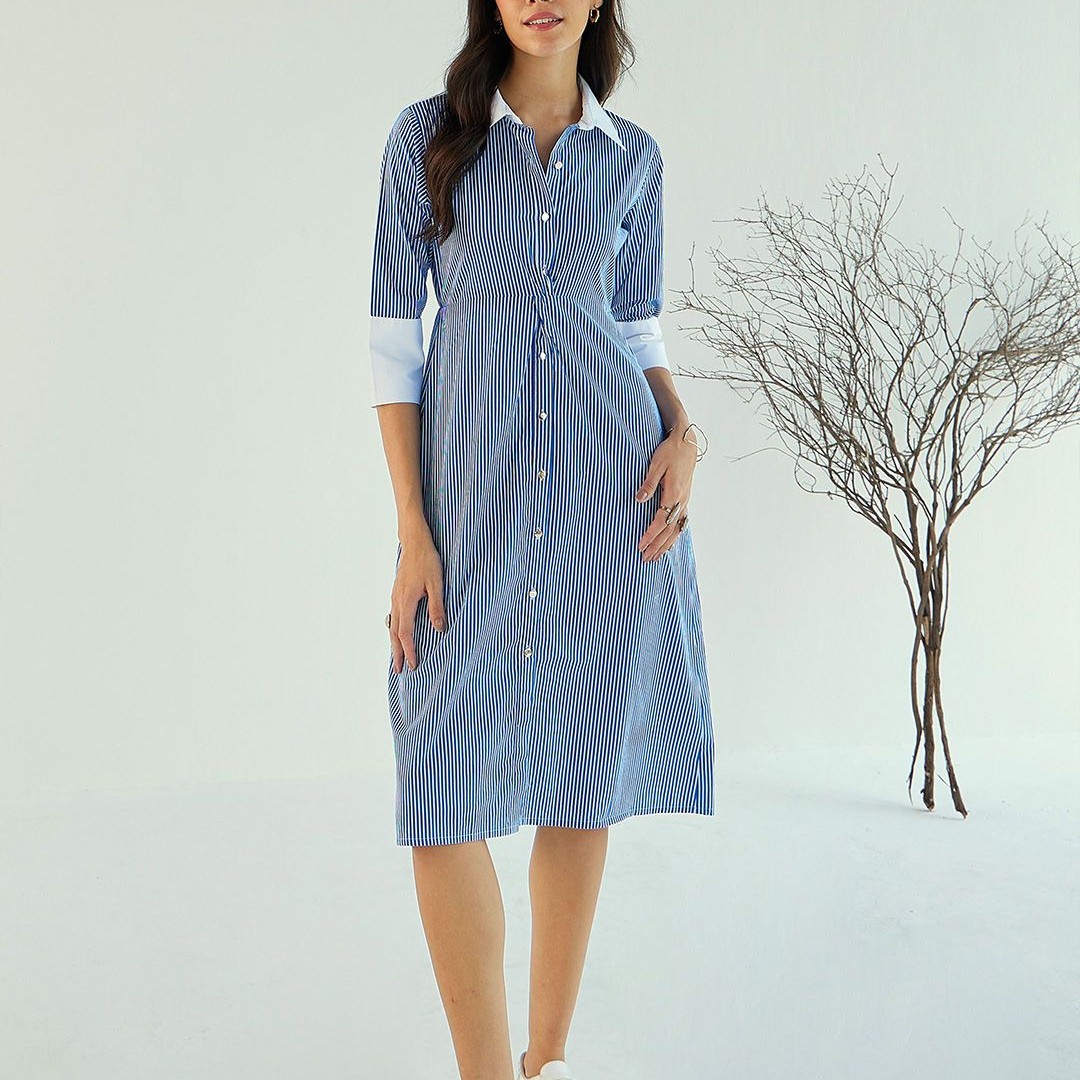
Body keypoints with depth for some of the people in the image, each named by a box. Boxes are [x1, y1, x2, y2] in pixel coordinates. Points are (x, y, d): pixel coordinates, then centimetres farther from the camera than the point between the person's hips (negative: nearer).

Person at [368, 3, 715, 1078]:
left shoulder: (633, 156, 11)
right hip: (472, 479, -2)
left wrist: (685, 430, -6)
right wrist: (412, 529, -8)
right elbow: (394, 339, 0)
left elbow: (640, 333, 15)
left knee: (588, 770, 6)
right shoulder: (425, 135, 4)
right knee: (449, 782, -9)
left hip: (613, 477, 2)